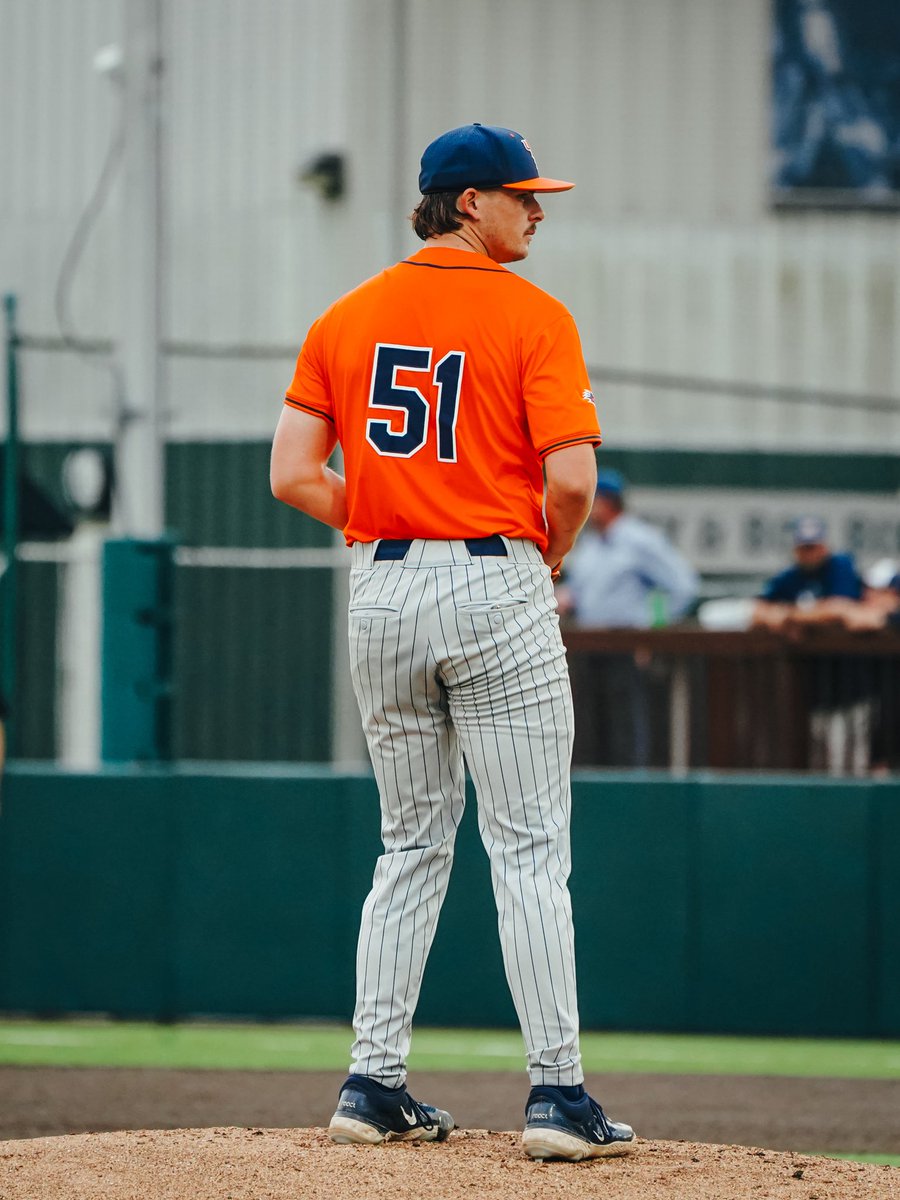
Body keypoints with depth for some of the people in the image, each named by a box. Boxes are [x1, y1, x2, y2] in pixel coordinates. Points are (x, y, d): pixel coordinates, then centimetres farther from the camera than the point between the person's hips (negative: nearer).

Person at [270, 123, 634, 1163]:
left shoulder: (348, 317, 8)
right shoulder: (533, 317, -7)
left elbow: (293, 475, 3)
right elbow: (571, 477, -15)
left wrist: (388, 524, 13)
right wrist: (548, 555, 5)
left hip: (381, 589, 5)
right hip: (496, 587, -5)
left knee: (410, 844, 14)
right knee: (529, 847, -3)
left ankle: (373, 1086, 10)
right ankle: (556, 1092, -6)